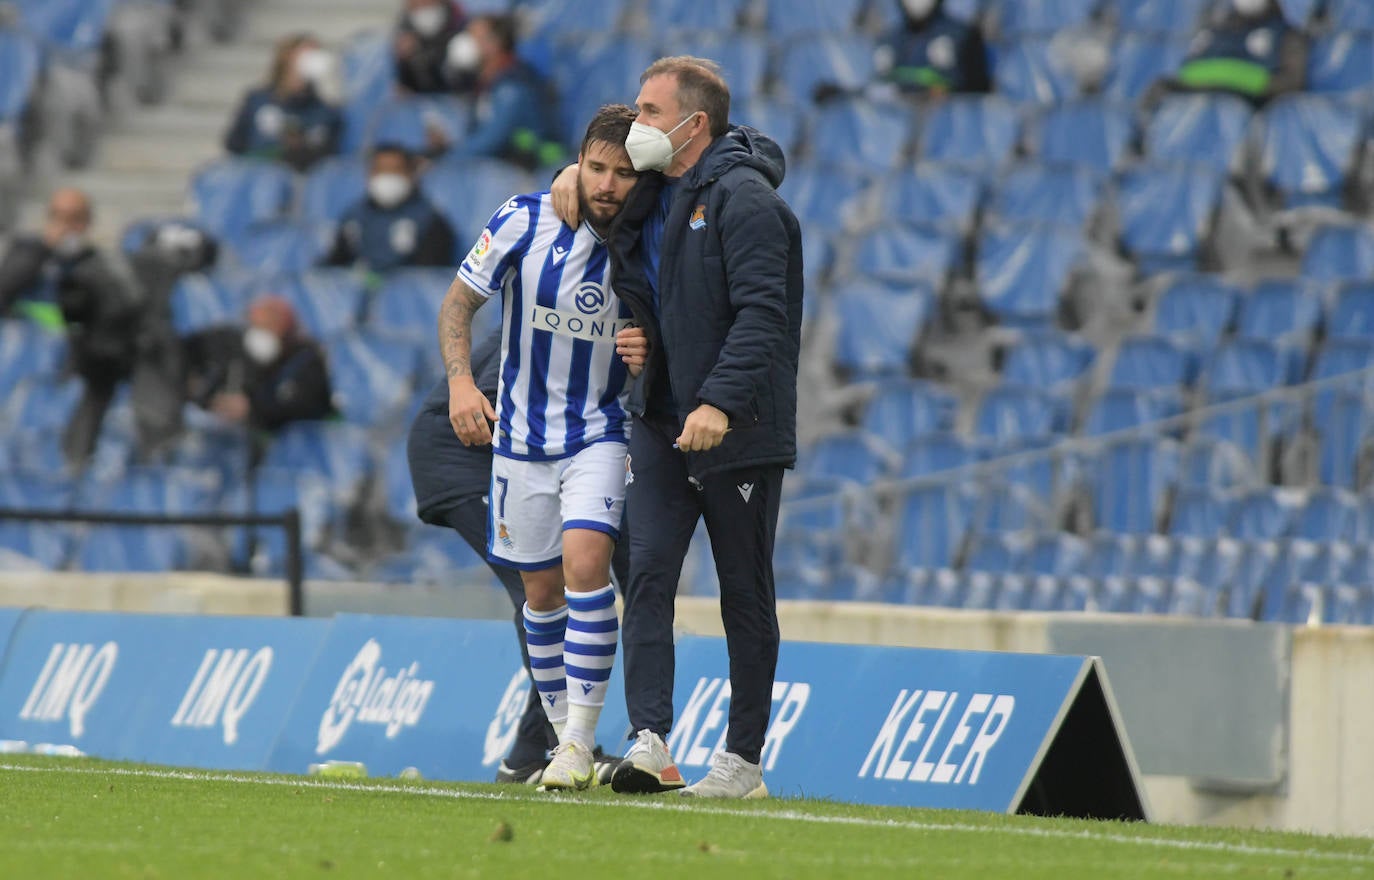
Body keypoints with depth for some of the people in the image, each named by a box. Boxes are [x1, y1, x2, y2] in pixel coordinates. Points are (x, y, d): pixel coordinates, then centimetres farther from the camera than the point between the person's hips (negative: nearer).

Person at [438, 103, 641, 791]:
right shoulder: (524, 221, -11)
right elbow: (459, 303, -2)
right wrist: (460, 379, -17)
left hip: (598, 434, -2)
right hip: (522, 433, 2)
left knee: (585, 560, -21)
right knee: (542, 589, 8)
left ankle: (581, 740, -17)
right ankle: (564, 737, 23)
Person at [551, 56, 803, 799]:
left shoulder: (742, 198, -13)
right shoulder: (653, 195, 13)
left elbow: (761, 313, -22)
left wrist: (722, 401, -31)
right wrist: (643, 342, 8)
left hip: (737, 430, -7)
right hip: (664, 424, 7)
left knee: (745, 594, 3)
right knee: (648, 573, -8)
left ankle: (743, 759, 9)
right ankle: (650, 743, -15)